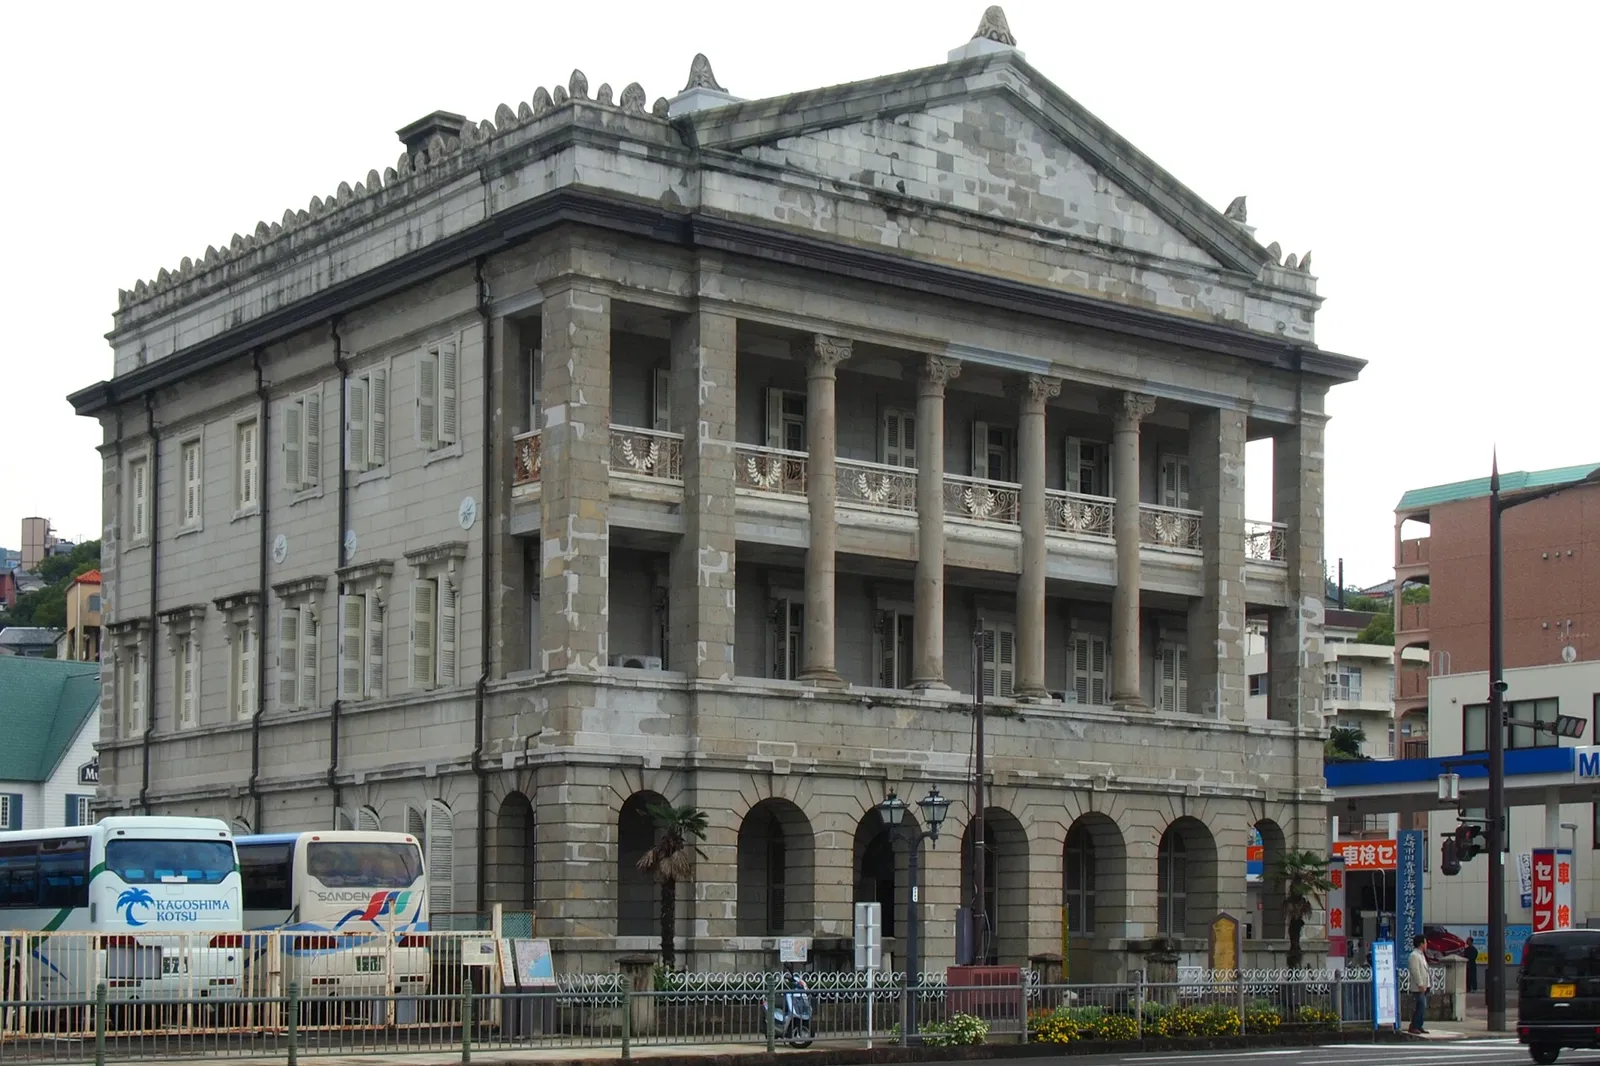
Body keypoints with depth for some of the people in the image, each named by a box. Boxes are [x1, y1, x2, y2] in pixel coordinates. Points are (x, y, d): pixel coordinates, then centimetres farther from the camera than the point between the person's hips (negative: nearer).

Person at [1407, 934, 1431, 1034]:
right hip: (1418, 987, -10)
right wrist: (1421, 985, -21)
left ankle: (1419, 1026, 14)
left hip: (1423, 986, 10)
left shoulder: (1421, 955, 18)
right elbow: (1415, 972, -20)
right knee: (1421, 1006, -12)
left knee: (1422, 1007, 10)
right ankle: (1413, 1027, -7)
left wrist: (1425, 985, 18)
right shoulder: (1414, 956, -15)